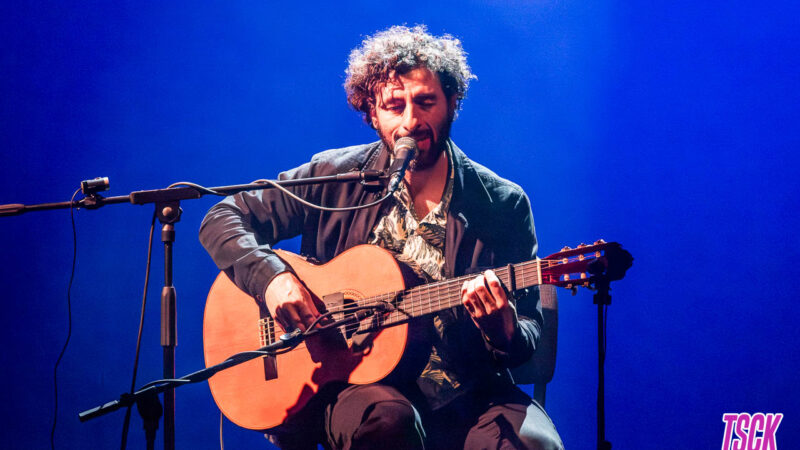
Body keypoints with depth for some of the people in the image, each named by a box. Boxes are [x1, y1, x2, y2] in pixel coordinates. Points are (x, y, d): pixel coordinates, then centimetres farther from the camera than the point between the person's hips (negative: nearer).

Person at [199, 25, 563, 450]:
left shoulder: (503, 205, 2)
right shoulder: (336, 177, 4)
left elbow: (530, 336, 3)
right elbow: (222, 219, 5)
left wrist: (505, 333, -22)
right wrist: (271, 278, -13)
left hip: (465, 395, 1)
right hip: (349, 381, 0)